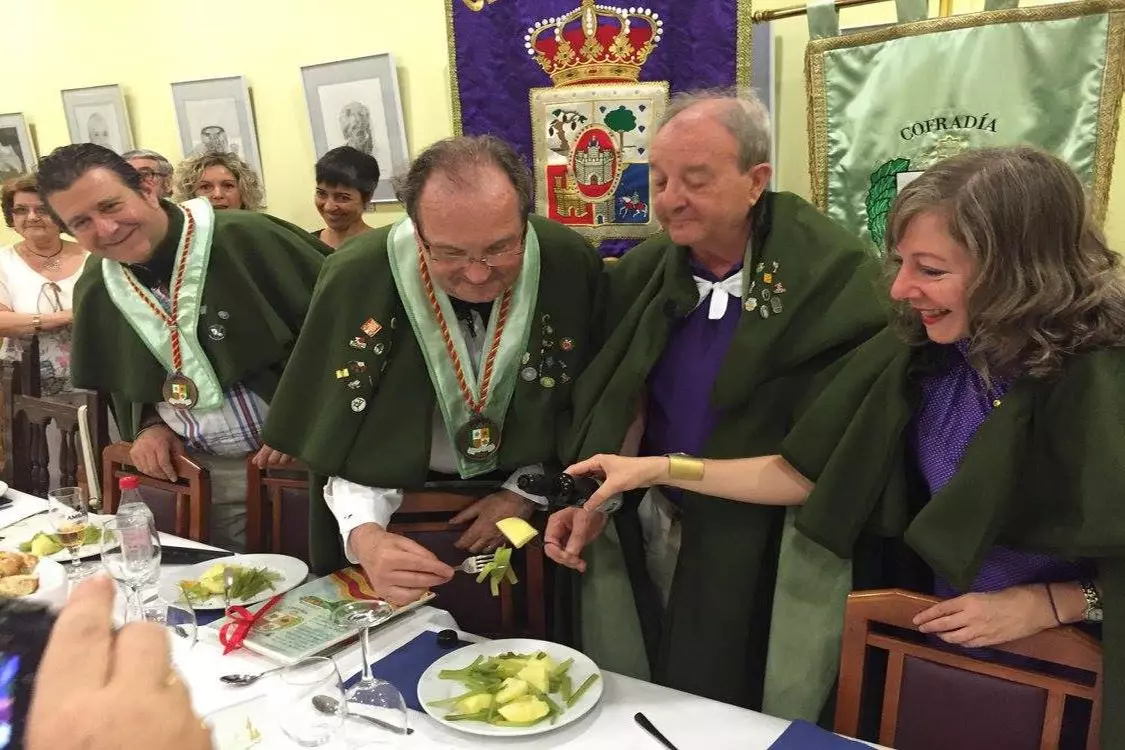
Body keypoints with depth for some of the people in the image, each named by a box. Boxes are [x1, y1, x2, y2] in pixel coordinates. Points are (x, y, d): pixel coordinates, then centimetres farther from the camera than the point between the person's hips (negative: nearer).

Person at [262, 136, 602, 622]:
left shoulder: (571, 264, -21)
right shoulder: (357, 280, -24)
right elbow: (343, 434, -15)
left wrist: (529, 492, -9)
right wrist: (363, 533, -31)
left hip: (528, 499, 1)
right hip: (402, 503, -1)